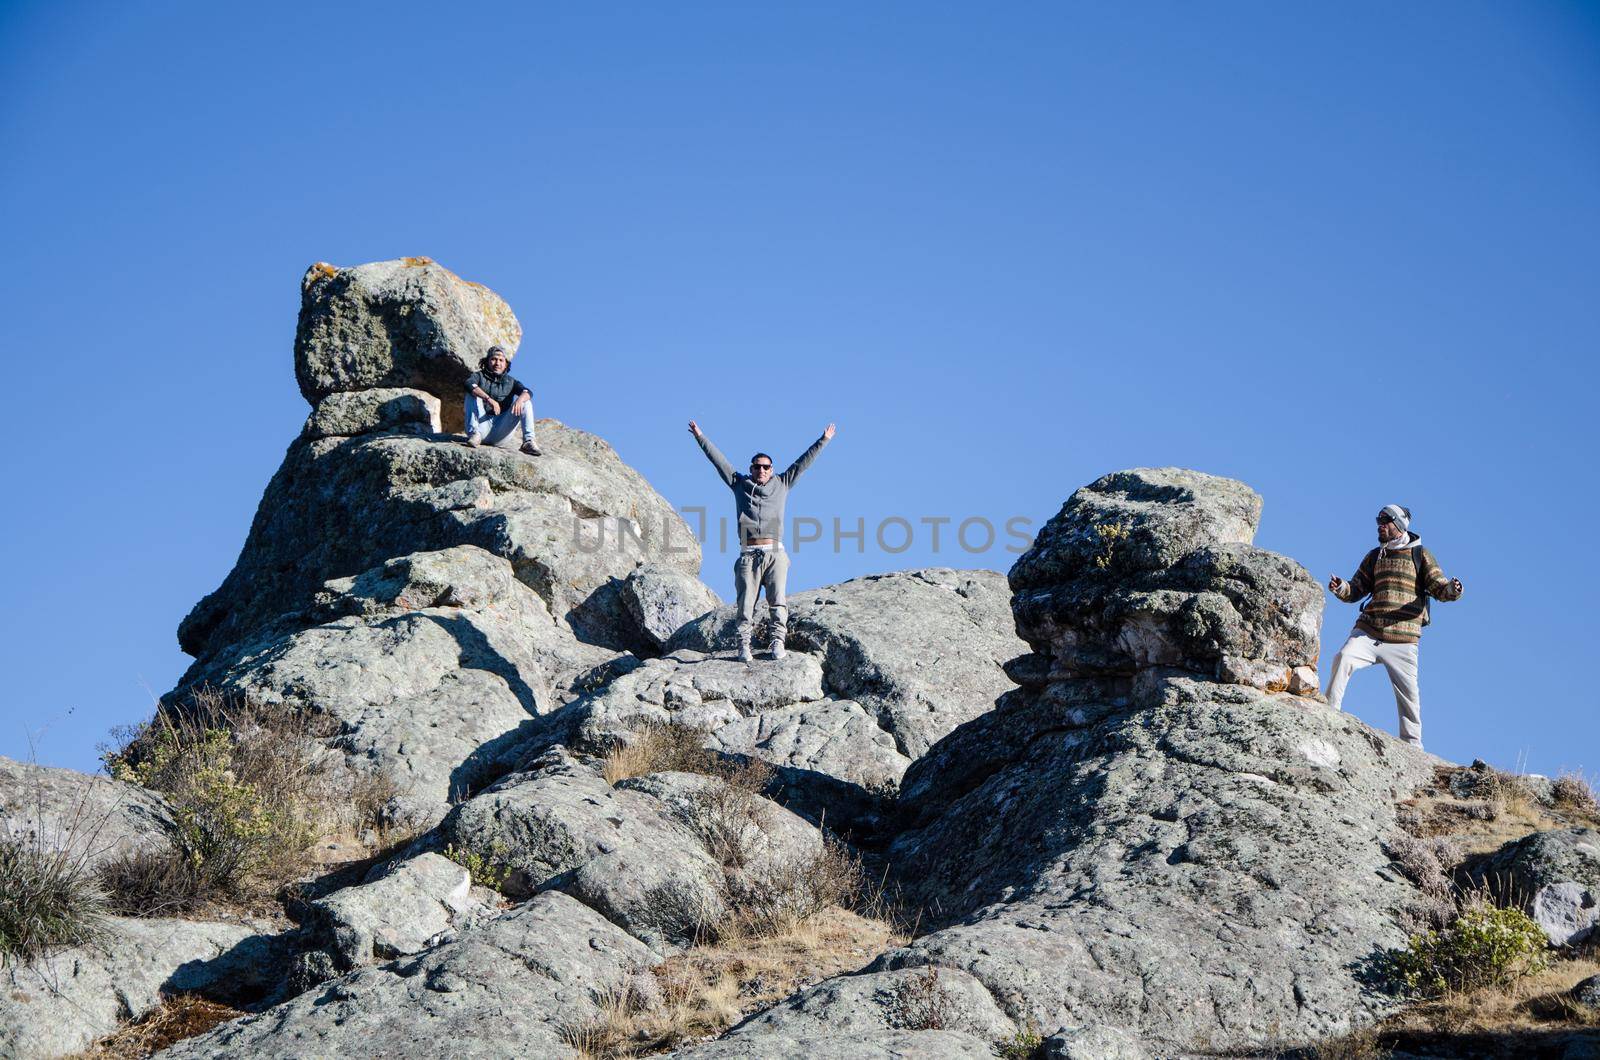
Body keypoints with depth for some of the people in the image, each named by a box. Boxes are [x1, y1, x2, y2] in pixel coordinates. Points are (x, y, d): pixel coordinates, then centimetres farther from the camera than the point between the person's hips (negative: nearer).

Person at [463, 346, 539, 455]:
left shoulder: (510, 382, 16)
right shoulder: (479, 376, 9)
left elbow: (528, 392, -4)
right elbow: (469, 384, -16)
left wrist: (519, 400, -29)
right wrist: (489, 400, -31)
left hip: (501, 431, 2)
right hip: (482, 427, -1)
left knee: (525, 401, -9)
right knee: (472, 394, -18)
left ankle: (528, 441, -22)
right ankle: (474, 434, -29)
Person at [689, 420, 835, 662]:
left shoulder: (781, 485, 19)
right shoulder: (740, 484, 18)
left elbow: (803, 463, 21)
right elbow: (718, 460, 19)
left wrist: (823, 441, 22)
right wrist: (700, 438, 19)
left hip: (775, 554, 0)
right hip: (748, 555, 0)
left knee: (777, 600, -9)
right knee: (746, 603, -5)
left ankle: (778, 643, -11)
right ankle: (744, 646, -6)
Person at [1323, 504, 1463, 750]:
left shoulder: (1420, 555, 9)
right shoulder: (1374, 556, 18)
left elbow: (1439, 587, 2)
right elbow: (1355, 591, 16)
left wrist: (1452, 590, -22)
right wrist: (1341, 588, -6)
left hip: (1403, 639, -2)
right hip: (1368, 631, 2)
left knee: (1408, 692, 0)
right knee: (1343, 658, -24)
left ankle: (1412, 745, 13)